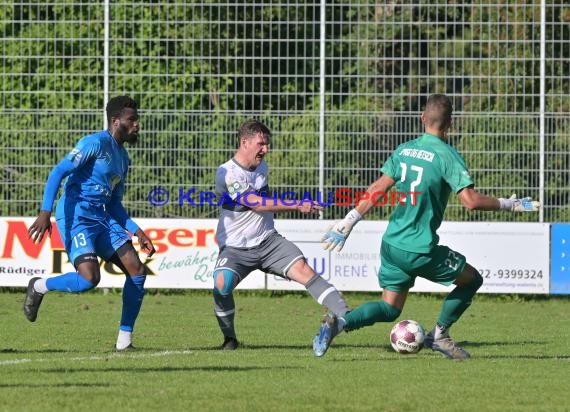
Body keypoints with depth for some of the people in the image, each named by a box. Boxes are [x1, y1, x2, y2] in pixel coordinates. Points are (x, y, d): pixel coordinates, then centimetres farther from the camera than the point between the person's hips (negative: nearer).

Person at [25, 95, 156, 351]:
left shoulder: (123, 157, 19)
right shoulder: (97, 143, -9)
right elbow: (59, 172, -15)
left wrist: (136, 232, 16)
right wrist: (45, 213, -25)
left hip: (102, 219, 9)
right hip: (76, 217, -9)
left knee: (137, 271, -3)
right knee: (90, 278, -25)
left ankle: (124, 341, 3)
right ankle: (39, 287, 4)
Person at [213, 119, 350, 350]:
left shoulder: (262, 167, 9)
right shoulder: (227, 173, -15)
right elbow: (256, 203, -24)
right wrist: (297, 206, -28)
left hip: (268, 241, 5)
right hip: (235, 247, -5)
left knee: (302, 269, -17)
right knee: (221, 284, -29)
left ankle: (346, 316, -26)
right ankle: (229, 338, -7)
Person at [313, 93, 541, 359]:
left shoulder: (404, 150, 7)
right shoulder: (447, 155, -12)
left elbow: (378, 190, 8)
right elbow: (470, 200, -19)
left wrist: (347, 224, 14)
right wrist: (509, 205, -7)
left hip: (391, 245, 6)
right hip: (421, 251, -6)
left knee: (389, 309, 15)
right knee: (472, 279, 15)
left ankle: (339, 322, -9)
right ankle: (439, 334, 15)